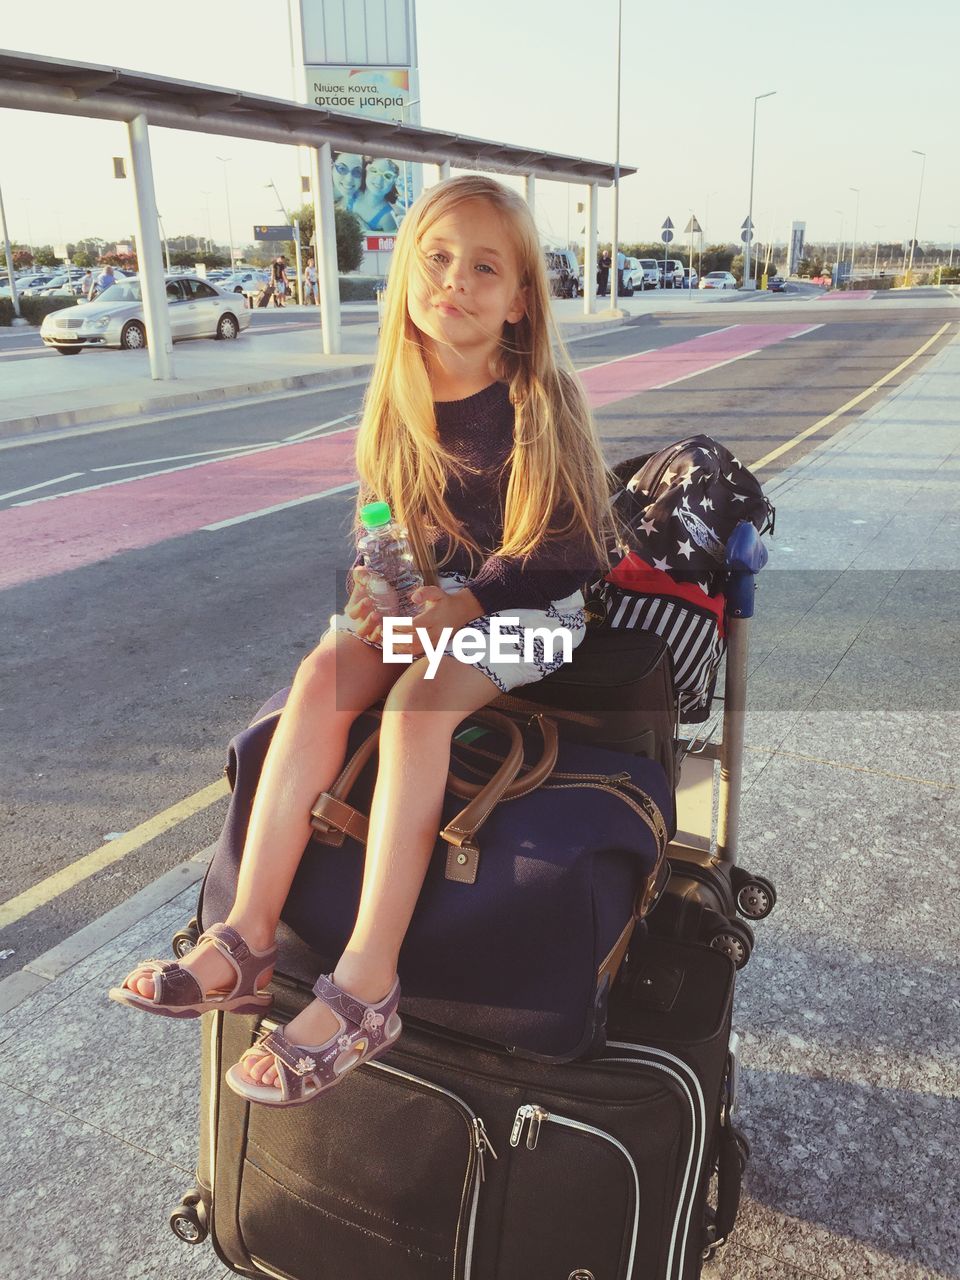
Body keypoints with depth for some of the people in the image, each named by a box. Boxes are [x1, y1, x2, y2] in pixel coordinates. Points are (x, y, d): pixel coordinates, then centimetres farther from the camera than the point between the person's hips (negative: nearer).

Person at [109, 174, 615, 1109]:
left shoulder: (540, 399, -12)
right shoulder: (396, 402, 3)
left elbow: (578, 551, -12)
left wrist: (471, 600, -21)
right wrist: (372, 587, -8)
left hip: (525, 607, -5)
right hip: (420, 600, 5)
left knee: (417, 701, -32)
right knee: (324, 672, -23)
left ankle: (366, 986, -32)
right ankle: (247, 937, -23)